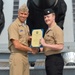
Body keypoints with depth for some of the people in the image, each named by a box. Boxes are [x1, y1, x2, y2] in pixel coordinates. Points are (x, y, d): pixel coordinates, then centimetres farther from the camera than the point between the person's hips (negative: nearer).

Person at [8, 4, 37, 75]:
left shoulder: (26, 26, 15)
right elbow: (17, 45, -16)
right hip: (17, 56, -8)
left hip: (25, 56, 8)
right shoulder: (13, 26, -11)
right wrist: (30, 49, -5)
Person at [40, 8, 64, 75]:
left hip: (55, 59, -10)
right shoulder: (48, 30, 16)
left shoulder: (57, 29, -13)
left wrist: (45, 44, -21)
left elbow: (60, 46, -22)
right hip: (48, 59, 10)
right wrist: (42, 49, 10)